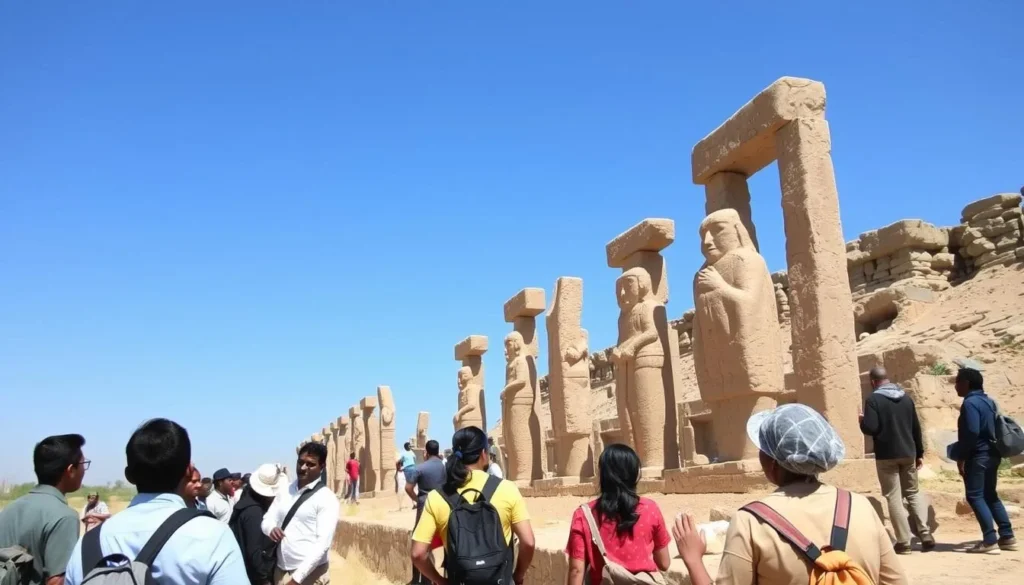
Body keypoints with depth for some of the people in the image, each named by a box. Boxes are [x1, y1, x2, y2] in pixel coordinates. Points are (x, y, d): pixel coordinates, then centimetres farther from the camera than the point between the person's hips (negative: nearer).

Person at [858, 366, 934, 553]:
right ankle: (925, 534, 8)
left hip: (886, 456, -5)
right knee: (913, 493, 18)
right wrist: (919, 452, 18)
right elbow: (916, 427, 12)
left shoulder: (873, 399, -11)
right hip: (908, 453, 5)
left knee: (894, 497, 1)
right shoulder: (906, 398, 9)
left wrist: (862, 421, 3)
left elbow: (871, 428, -19)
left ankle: (903, 542, 0)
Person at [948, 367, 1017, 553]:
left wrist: (961, 457, -14)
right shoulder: (988, 401, 13)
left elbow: (971, 433, -23)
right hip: (992, 454, 10)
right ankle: (1007, 537, 17)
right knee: (990, 495, 16)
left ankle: (990, 540, -9)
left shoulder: (970, 403, -16)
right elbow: (994, 429, 18)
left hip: (977, 456, -10)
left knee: (975, 497, -5)